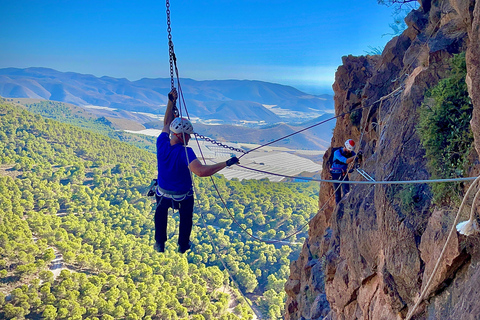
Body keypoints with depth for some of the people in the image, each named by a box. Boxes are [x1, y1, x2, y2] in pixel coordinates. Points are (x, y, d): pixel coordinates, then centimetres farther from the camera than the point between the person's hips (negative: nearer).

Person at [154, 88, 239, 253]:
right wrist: (226, 163, -46)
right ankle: (183, 245, 49)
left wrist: (171, 101, -1)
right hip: (184, 197, -3)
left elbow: (167, 124, -4)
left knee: (161, 214, 35)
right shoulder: (185, 152, -37)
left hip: (162, 194, 3)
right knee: (186, 218, 30)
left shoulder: (161, 143, -23)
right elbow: (201, 171, -52)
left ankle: (159, 244, 48)